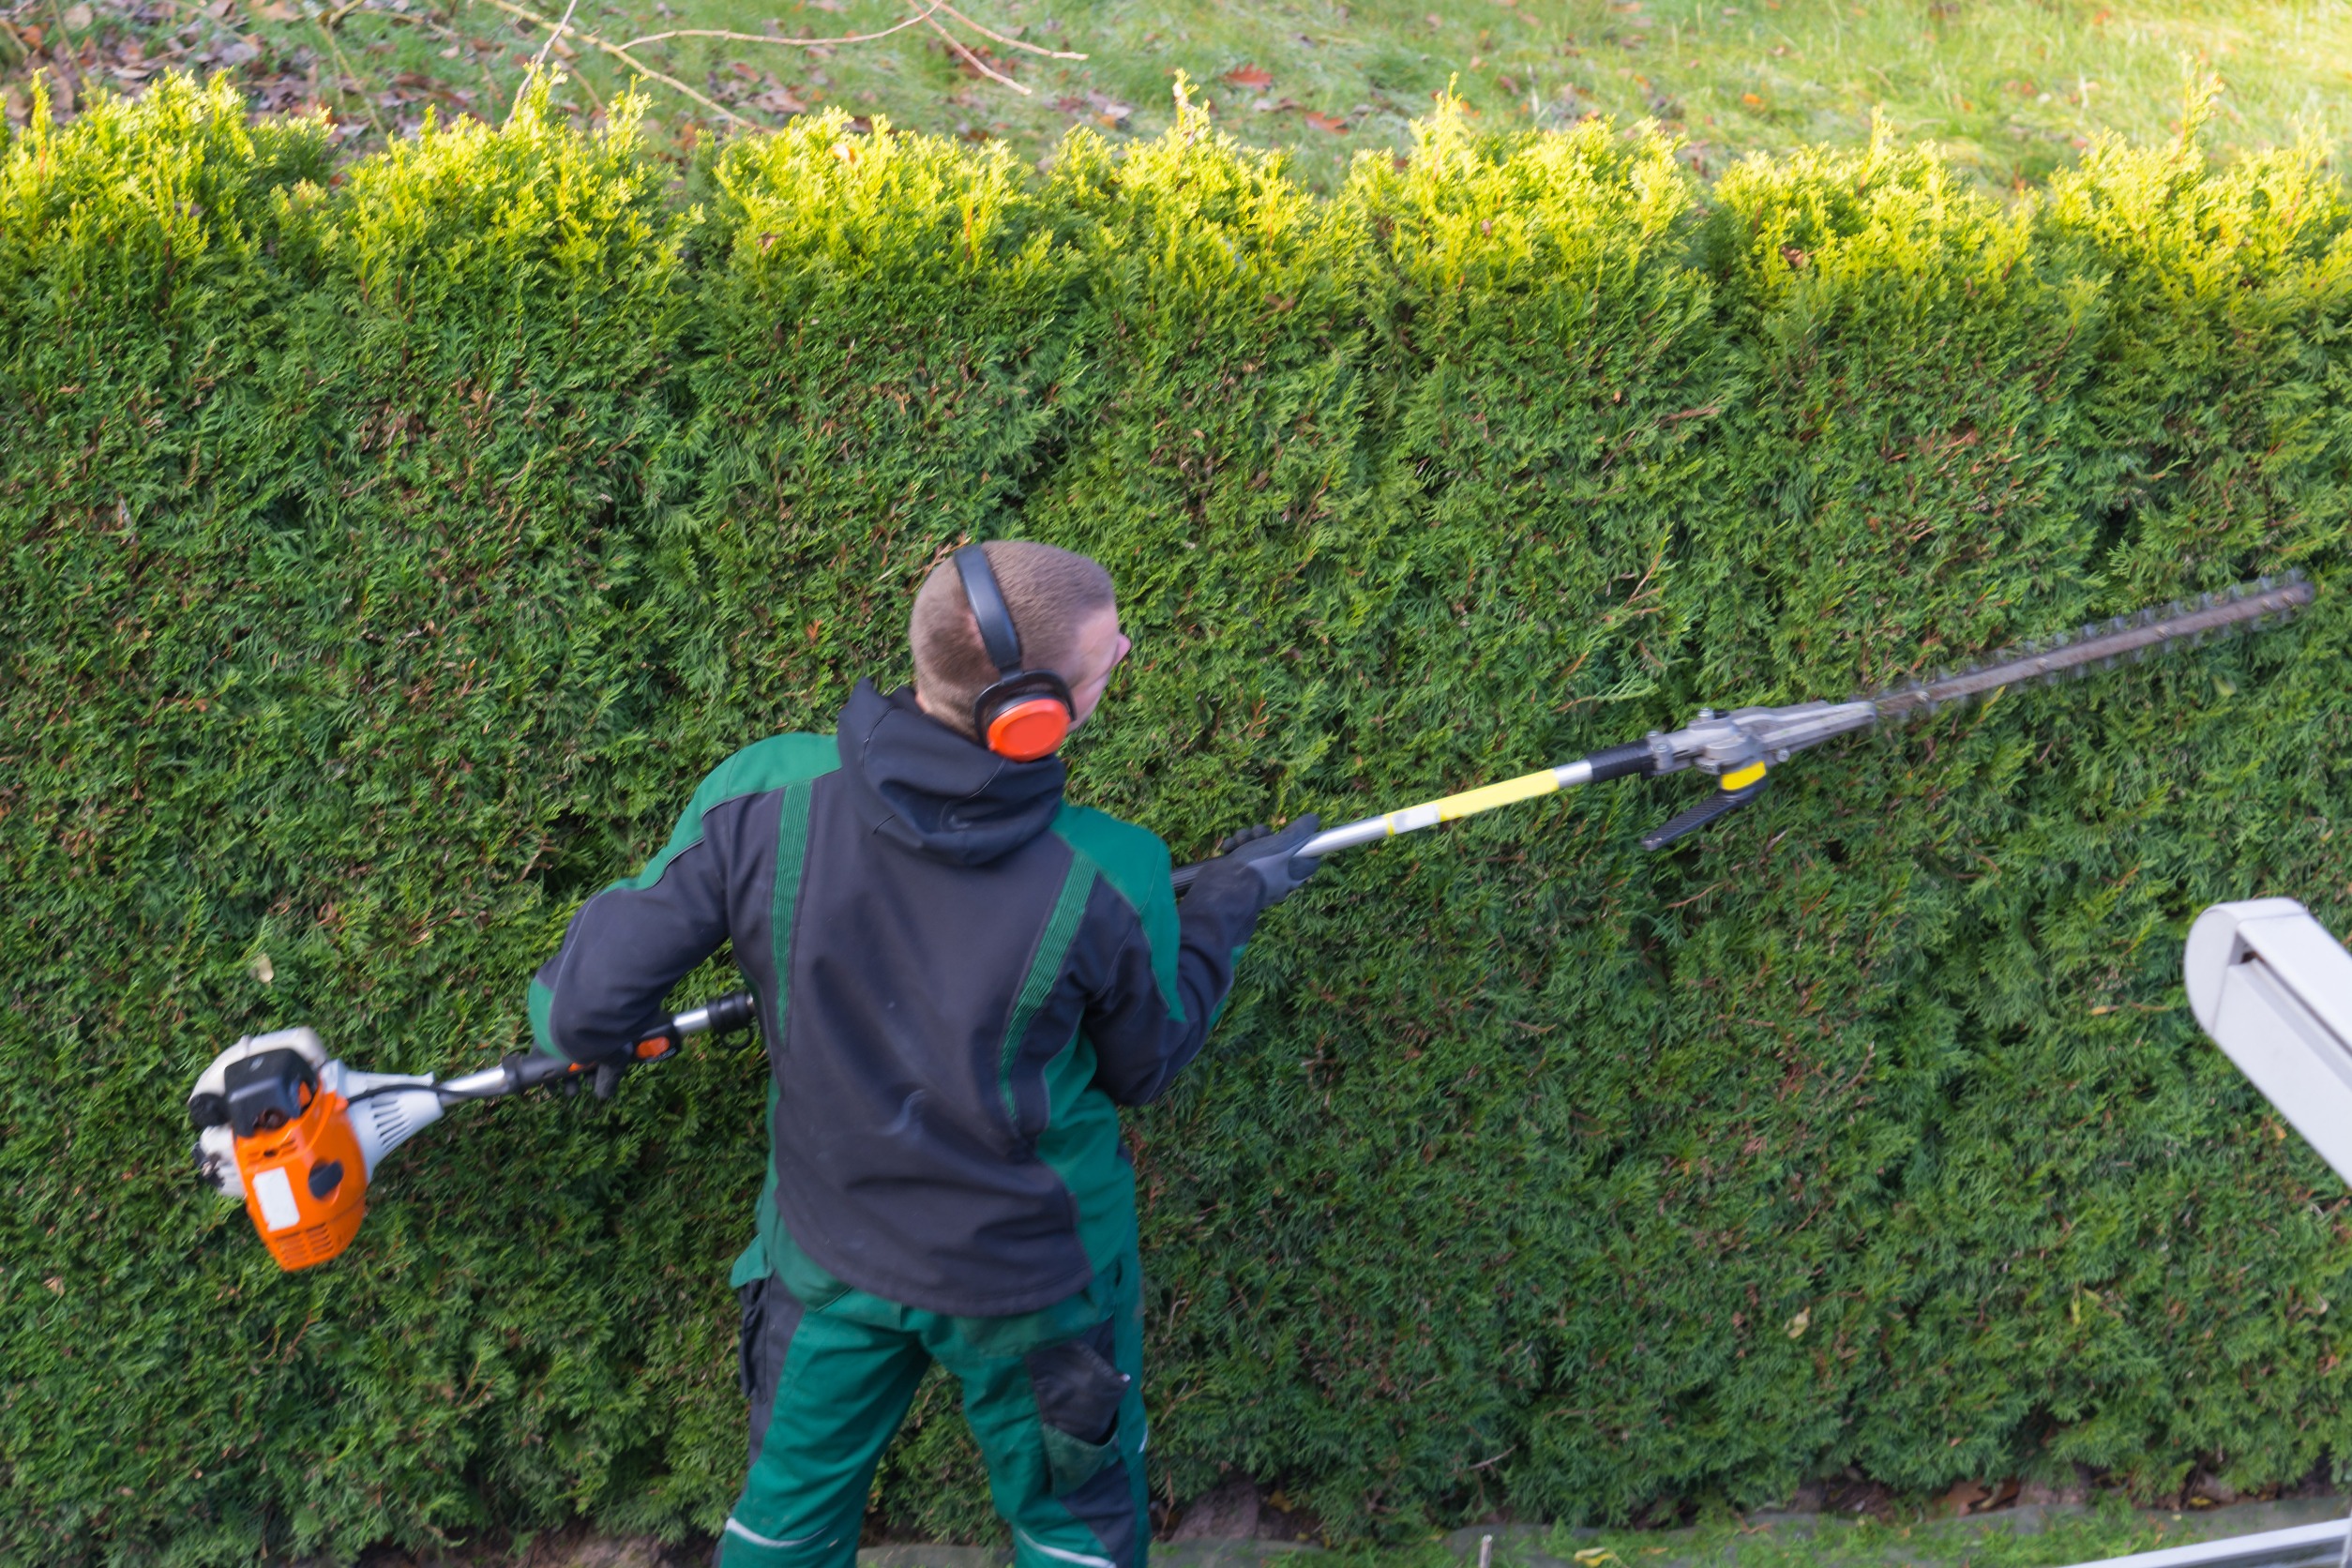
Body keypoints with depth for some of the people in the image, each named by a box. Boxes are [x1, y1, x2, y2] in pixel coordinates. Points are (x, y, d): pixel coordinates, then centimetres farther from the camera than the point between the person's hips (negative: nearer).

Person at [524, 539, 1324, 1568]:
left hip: (831, 1254, 2)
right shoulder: (1110, 884, -29)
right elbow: (1144, 1068, -8)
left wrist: (575, 1024, 6)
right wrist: (1231, 901, 5)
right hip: (1033, 1279, -2)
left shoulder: (763, 798, -26)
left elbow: (578, 1015, -19)